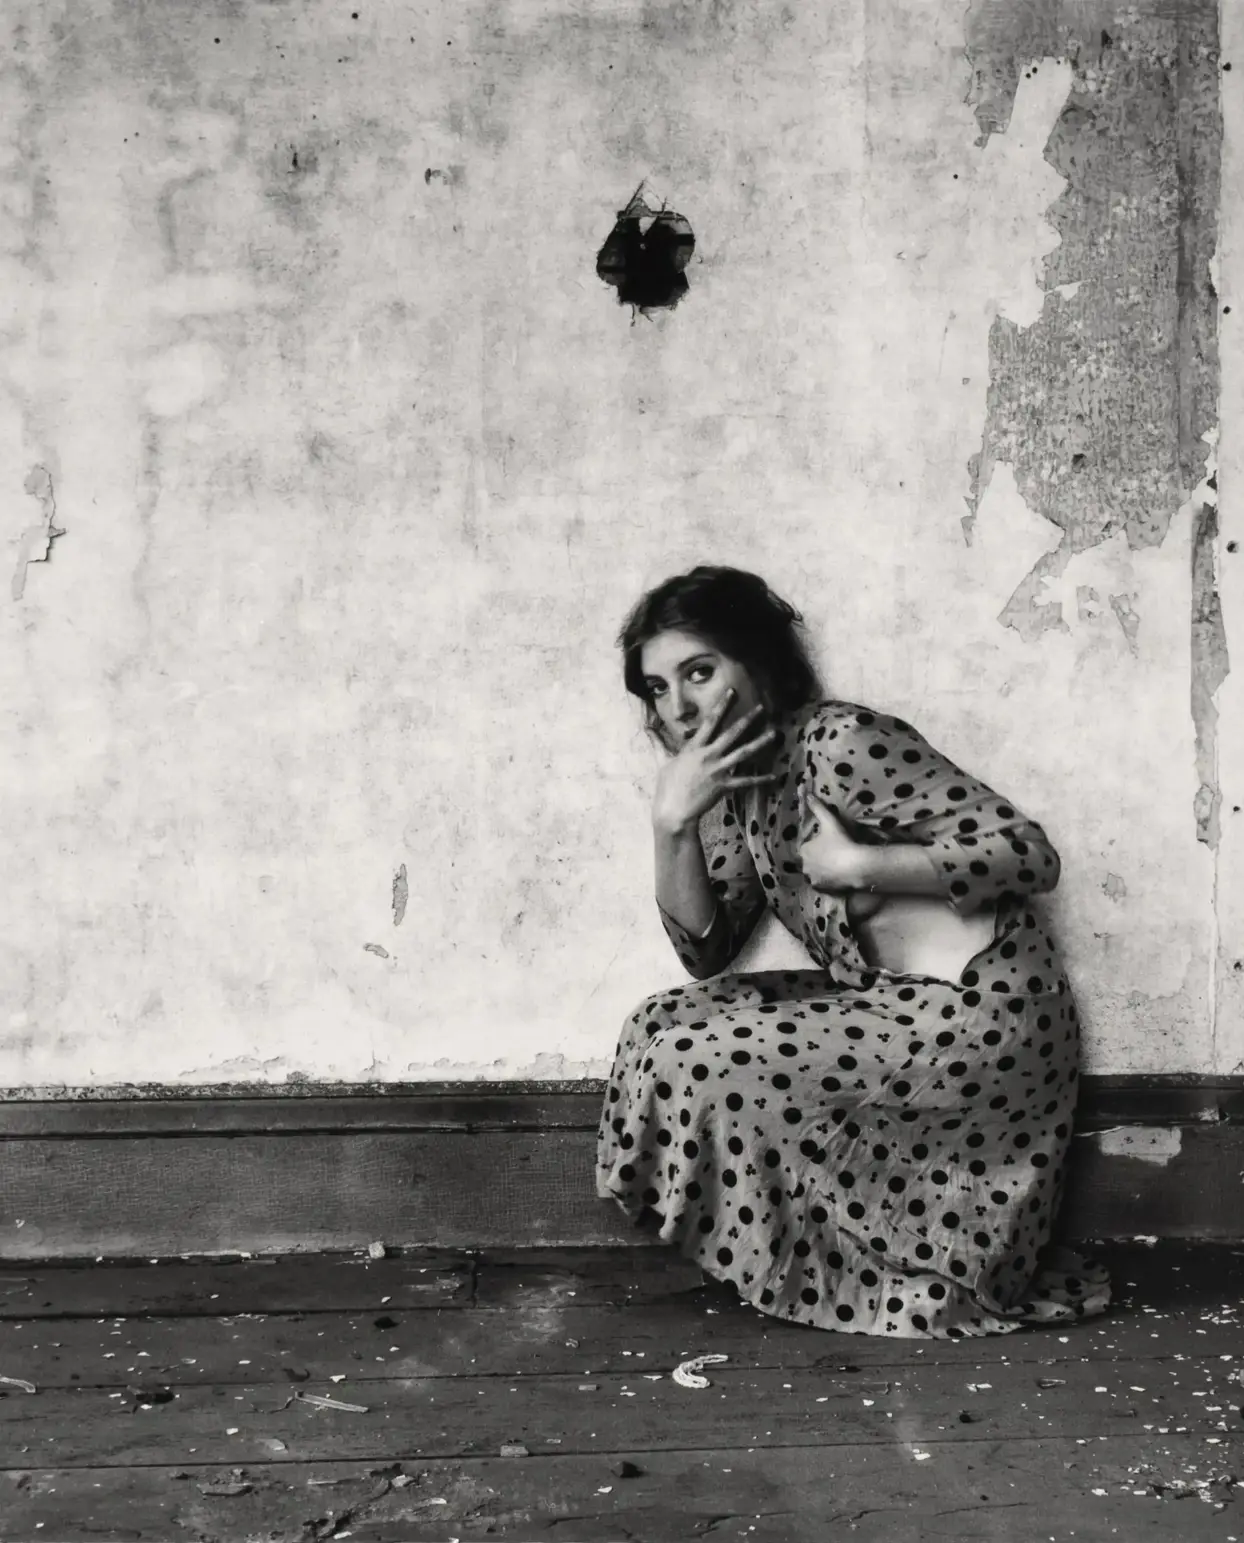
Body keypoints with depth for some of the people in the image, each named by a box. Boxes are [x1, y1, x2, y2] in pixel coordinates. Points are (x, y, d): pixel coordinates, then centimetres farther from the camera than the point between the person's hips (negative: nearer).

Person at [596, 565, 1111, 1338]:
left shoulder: (839, 744, -17)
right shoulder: (739, 782, 9)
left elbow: (1028, 853, -19)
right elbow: (706, 952, 5)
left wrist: (859, 865, -20)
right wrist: (671, 824, -8)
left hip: (980, 1012, -9)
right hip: (889, 1004, 9)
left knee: (698, 1062, -14)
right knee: (664, 1025, 5)